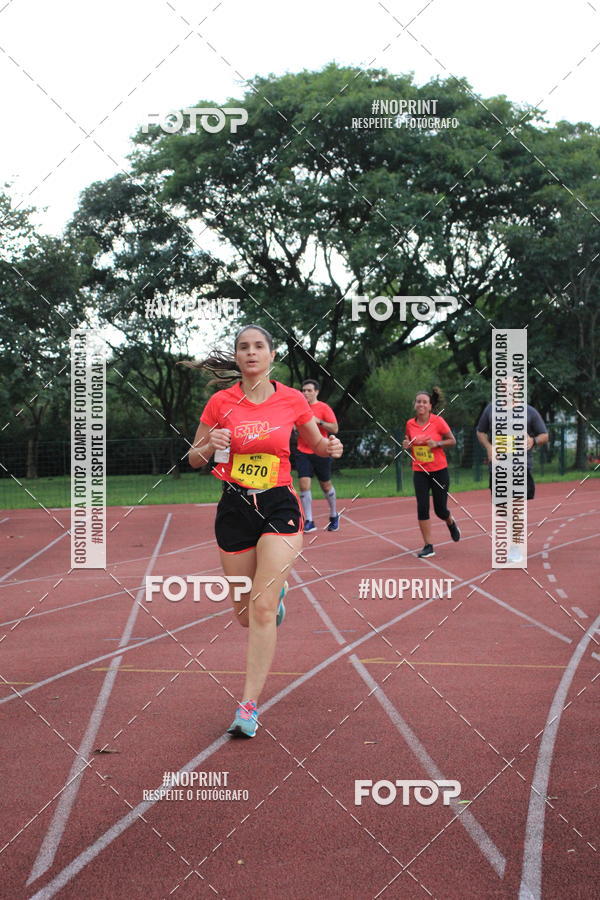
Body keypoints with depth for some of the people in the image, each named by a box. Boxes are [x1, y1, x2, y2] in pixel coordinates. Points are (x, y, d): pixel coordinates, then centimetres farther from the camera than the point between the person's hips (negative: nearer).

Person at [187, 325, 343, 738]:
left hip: (280, 506, -2)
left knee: (262, 608, -14)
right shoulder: (221, 402, -3)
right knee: (246, 615, 10)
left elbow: (317, 443, 14)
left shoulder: (292, 399, -3)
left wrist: (330, 447, -9)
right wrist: (211, 446, -17)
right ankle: (276, 590, 48)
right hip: (235, 508, 2)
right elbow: (194, 459, 5)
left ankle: (248, 707, -7)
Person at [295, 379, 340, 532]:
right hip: (303, 452, 2)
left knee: (326, 486, 10)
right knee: (304, 484, -11)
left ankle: (334, 516, 31)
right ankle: (309, 521, -6)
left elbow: (334, 429, -9)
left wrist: (319, 421, -20)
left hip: (320, 452, -2)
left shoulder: (324, 408, -4)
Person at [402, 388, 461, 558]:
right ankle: (428, 546, 1)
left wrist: (437, 443, -18)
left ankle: (451, 523, 41)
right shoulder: (410, 424, 0)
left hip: (439, 470, -2)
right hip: (419, 472, 2)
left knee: (440, 510, 3)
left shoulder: (438, 421, -10)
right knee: (422, 508, -8)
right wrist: (406, 445, -7)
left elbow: (452, 441, -1)